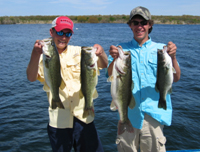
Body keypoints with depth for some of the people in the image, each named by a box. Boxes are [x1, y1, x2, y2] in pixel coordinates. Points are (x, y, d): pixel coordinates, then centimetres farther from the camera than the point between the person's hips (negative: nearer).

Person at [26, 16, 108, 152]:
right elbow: (31, 78, -19)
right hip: (58, 121, -2)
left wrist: (101, 53, -27)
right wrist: (35, 54, -38)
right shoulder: (44, 57, -2)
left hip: (83, 118, 2)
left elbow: (104, 65, -4)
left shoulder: (79, 52, 5)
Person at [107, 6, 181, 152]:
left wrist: (172, 57, -21)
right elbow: (111, 75, -5)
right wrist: (115, 58, -24)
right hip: (128, 112, 1)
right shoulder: (122, 49, 8)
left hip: (154, 113, 0)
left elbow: (175, 78, -3)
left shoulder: (161, 49, 7)